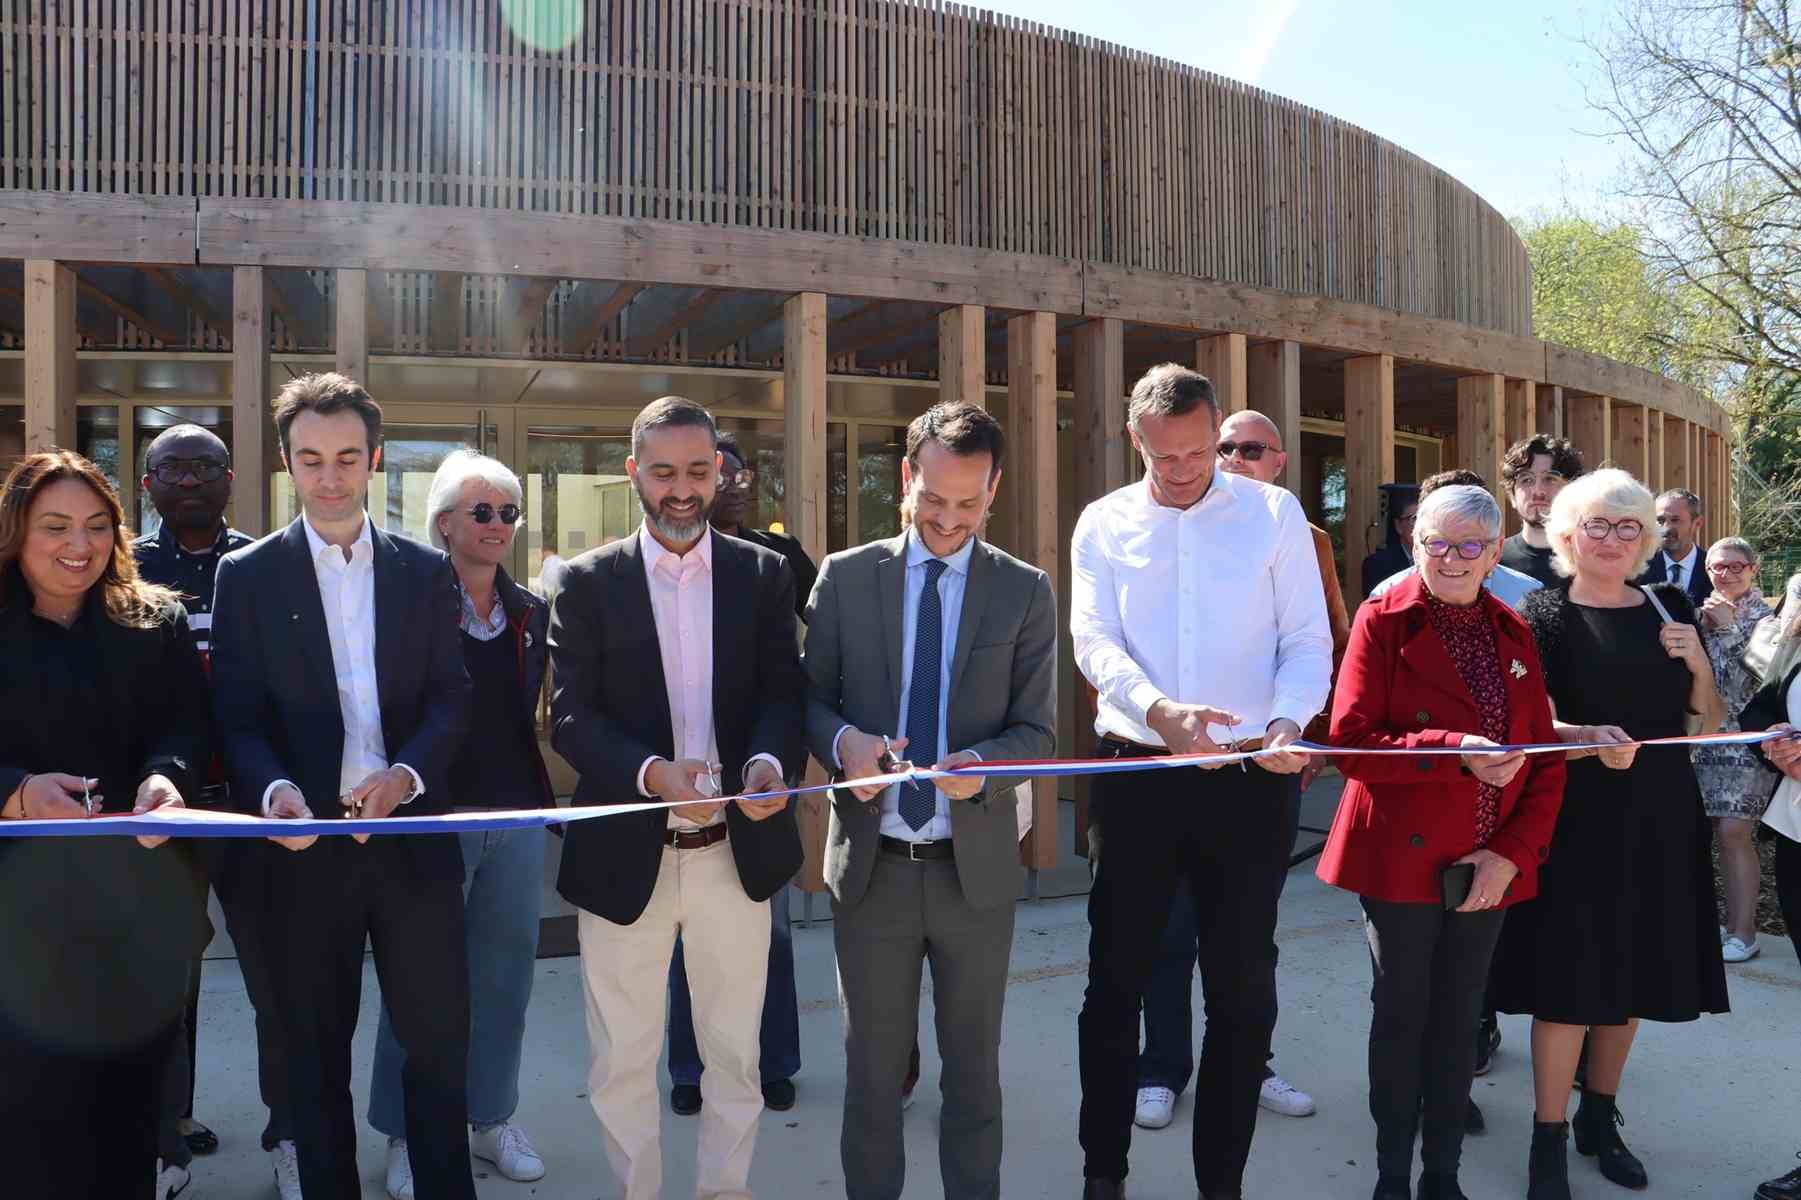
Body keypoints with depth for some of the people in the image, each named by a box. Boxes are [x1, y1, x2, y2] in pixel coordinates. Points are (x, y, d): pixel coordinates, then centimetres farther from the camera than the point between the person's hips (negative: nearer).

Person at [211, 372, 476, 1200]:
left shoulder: (426, 571, 7)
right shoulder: (247, 576, 3)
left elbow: (451, 698, 2)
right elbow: (239, 719, -3)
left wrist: (406, 772, -17)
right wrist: (273, 790, -22)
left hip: (412, 838, 1)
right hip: (305, 845, -1)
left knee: (438, 1038, 8)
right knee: (316, 1051, 12)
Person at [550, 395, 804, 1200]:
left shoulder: (764, 574, 3)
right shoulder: (588, 581, -2)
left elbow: (782, 691, 0)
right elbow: (569, 715, -8)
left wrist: (768, 759, -23)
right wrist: (653, 772, -26)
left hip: (736, 852, 1)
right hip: (626, 854, -1)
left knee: (734, 1053, 16)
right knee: (622, 1061, 11)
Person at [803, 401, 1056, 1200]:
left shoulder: (1025, 592, -1)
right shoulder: (845, 577, 1)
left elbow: (1036, 731, -2)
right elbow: (810, 698, 4)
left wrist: (982, 762, -23)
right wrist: (843, 740, -18)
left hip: (976, 865, 0)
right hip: (872, 864, 0)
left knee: (973, 1067, 14)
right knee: (873, 1069, 13)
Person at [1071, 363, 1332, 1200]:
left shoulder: (1275, 514, 3)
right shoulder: (1104, 524, 5)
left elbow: (1308, 640, 1)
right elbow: (1095, 642, -6)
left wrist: (1290, 720, -20)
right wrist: (1159, 708, -26)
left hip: (1249, 778, 0)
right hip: (1137, 773, 1)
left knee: (1244, 988, 8)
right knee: (1116, 980, 8)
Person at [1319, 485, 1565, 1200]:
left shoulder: (1513, 633, 8)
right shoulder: (1384, 620, -5)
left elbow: (1544, 759, 6)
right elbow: (1351, 741, -14)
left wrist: (1513, 852, -7)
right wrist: (1458, 752, -25)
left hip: (1489, 869, 4)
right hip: (1402, 862, -4)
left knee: (1458, 1023, 12)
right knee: (1401, 1020, 7)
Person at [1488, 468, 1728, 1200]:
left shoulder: (1669, 608, 8)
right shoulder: (1544, 615, -5)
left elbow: (1709, 723, 11)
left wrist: (1698, 663, -7)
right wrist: (1596, 742, -30)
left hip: (1659, 815, 5)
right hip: (1577, 818, -4)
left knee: (1633, 974, 13)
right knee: (1569, 980, -2)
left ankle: (1600, 1117, 31)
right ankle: (1549, 1140, 11)